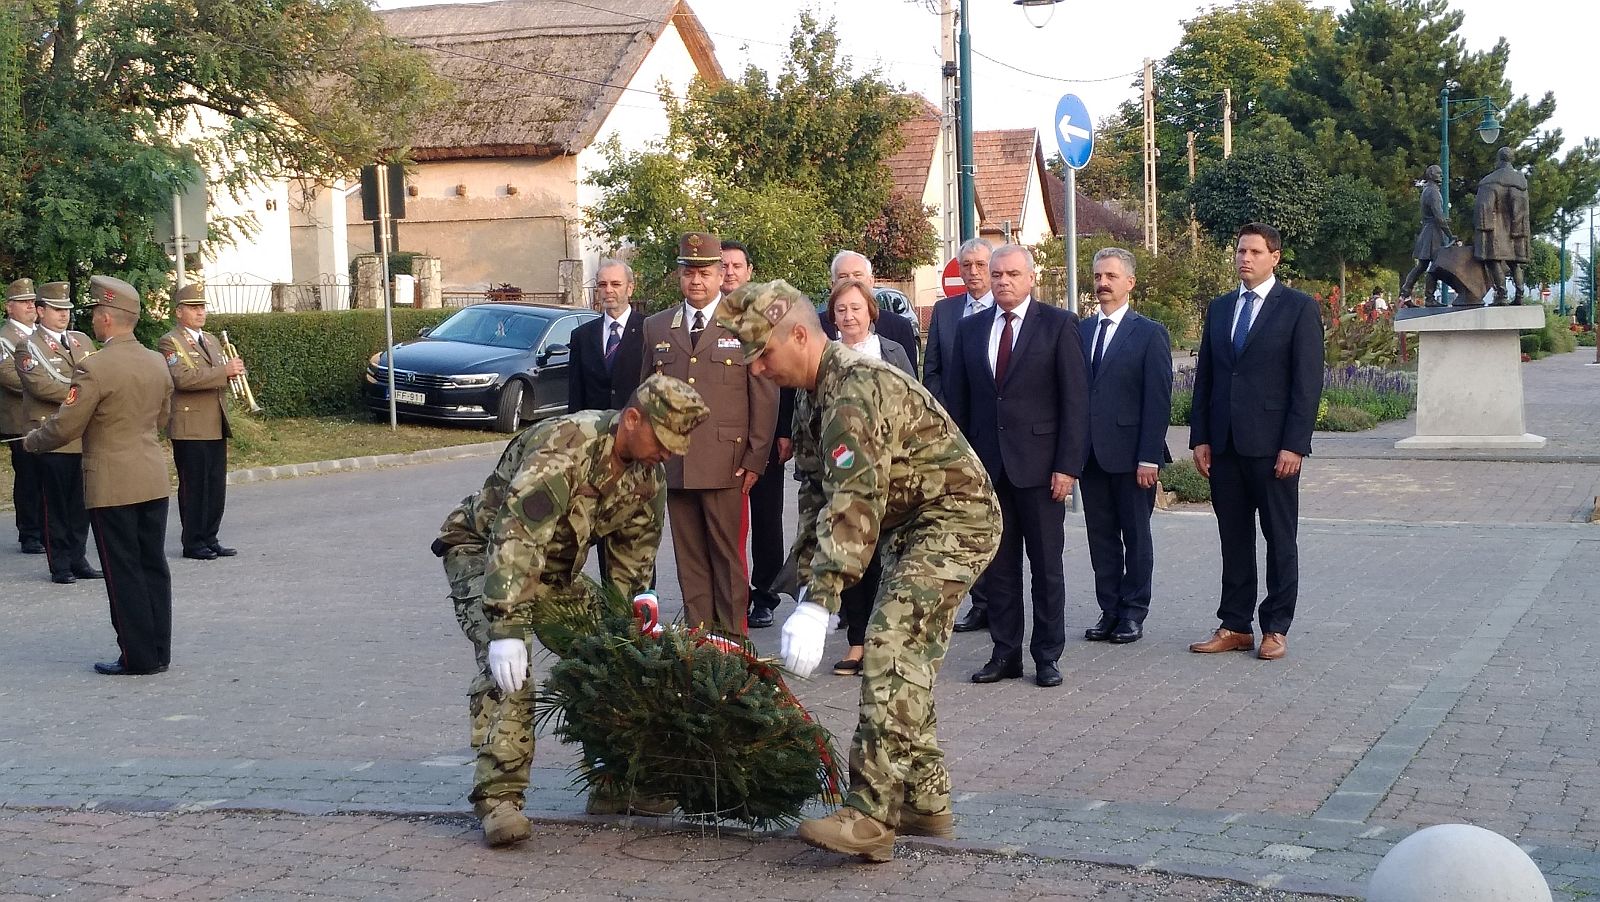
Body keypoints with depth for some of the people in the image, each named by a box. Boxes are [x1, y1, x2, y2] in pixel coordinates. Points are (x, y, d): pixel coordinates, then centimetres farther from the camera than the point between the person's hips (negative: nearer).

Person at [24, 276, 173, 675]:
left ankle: (139, 657, 6)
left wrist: (31, 441, 6)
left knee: (124, 574, 1)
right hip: (154, 480, 7)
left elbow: (64, 427, -13)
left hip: (112, 485, -7)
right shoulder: (157, 362, 4)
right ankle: (159, 652, 18)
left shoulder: (94, 367, -17)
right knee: (153, 567, 12)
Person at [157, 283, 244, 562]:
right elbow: (183, 379, -21)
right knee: (193, 486, -3)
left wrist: (233, 370, 0)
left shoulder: (212, 340, 19)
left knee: (216, 486, 8)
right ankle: (193, 543, 3)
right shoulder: (170, 342, -6)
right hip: (190, 428, -8)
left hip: (216, 428, 8)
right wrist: (224, 371, -22)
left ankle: (210, 539, 16)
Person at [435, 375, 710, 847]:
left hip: (557, 567, 8)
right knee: (507, 673, -26)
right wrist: (506, 627, -48)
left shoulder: (647, 476, -9)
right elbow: (514, 537, -42)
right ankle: (499, 797, -25)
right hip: (483, 549, -7)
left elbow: (633, 557, 3)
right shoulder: (562, 447, -35)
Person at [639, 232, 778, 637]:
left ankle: (733, 638, 5)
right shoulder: (656, 327, 14)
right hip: (674, 463, 4)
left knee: (728, 556, -1)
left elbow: (765, 397, 0)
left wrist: (755, 460, -5)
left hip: (726, 463, -4)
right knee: (689, 557, 7)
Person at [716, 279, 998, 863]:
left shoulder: (854, 388, -24)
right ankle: (926, 803, 22)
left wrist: (819, 604, -36)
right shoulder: (823, 393, 10)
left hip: (955, 517, -11)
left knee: (890, 650, -20)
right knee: (908, 660, 13)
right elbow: (820, 493, 12)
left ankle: (871, 818, -23)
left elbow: (853, 501, -32)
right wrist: (807, 585, 2)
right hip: (917, 526, 11)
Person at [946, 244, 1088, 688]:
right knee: (998, 564, 8)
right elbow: (958, 399, 11)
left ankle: (1048, 655, 12)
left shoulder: (1058, 325, -1)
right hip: (987, 464, 4)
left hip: (1039, 464, -3)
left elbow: (1075, 399, -5)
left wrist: (1068, 465, -11)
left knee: (1047, 564, 4)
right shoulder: (970, 329, 10)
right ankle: (1005, 652, 16)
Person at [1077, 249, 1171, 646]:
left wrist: (1149, 456, -14)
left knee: (1136, 536, 5)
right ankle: (1109, 611, 16)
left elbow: (1158, 400, -8)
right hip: (1090, 453, 5)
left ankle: (1133, 613, 13)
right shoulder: (1081, 331, 10)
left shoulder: (1149, 333, -4)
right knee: (1101, 536, 9)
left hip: (1130, 454, -4)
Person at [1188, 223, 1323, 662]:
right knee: (1233, 539, 9)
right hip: (1224, 445, 5)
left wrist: (1294, 445, -14)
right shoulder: (1219, 308, 13)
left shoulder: (1300, 308, -3)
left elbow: (1308, 382, -7)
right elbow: (1204, 377, 14)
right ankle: (1235, 626, 15)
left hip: (1272, 445, -5)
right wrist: (1200, 438, 5)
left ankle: (1275, 629, 10)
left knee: (1279, 539, 3)